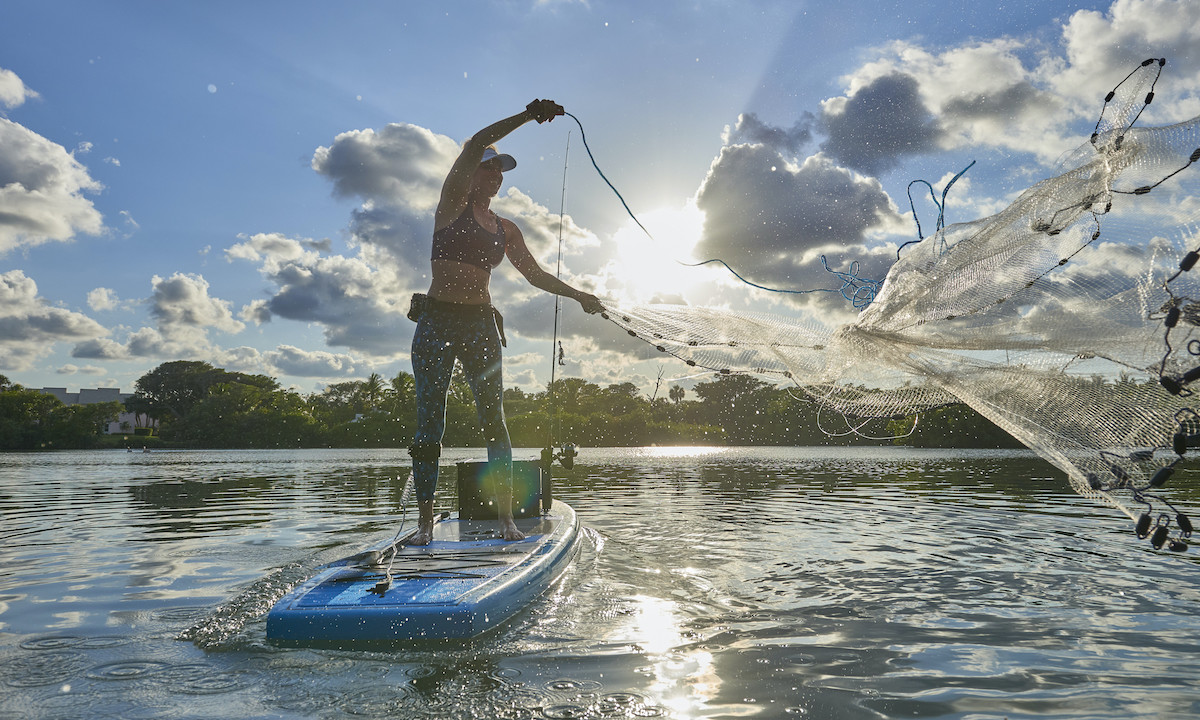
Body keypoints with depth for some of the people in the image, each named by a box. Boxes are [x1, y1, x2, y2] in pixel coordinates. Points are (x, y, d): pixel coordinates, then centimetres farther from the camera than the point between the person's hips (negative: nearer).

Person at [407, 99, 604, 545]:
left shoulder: (506, 229, 16)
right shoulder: (452, 204, 4)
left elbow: (535, 274, 19)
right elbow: (473, 146, -9)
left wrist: (579, 295, 10)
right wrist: (528, 115, -13)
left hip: (480, 325, 3)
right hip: (436, 320, -3)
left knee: (493, 420, -4)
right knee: (429, 423, -2)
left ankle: (506, 518, -3)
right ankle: (425, 521, 3)